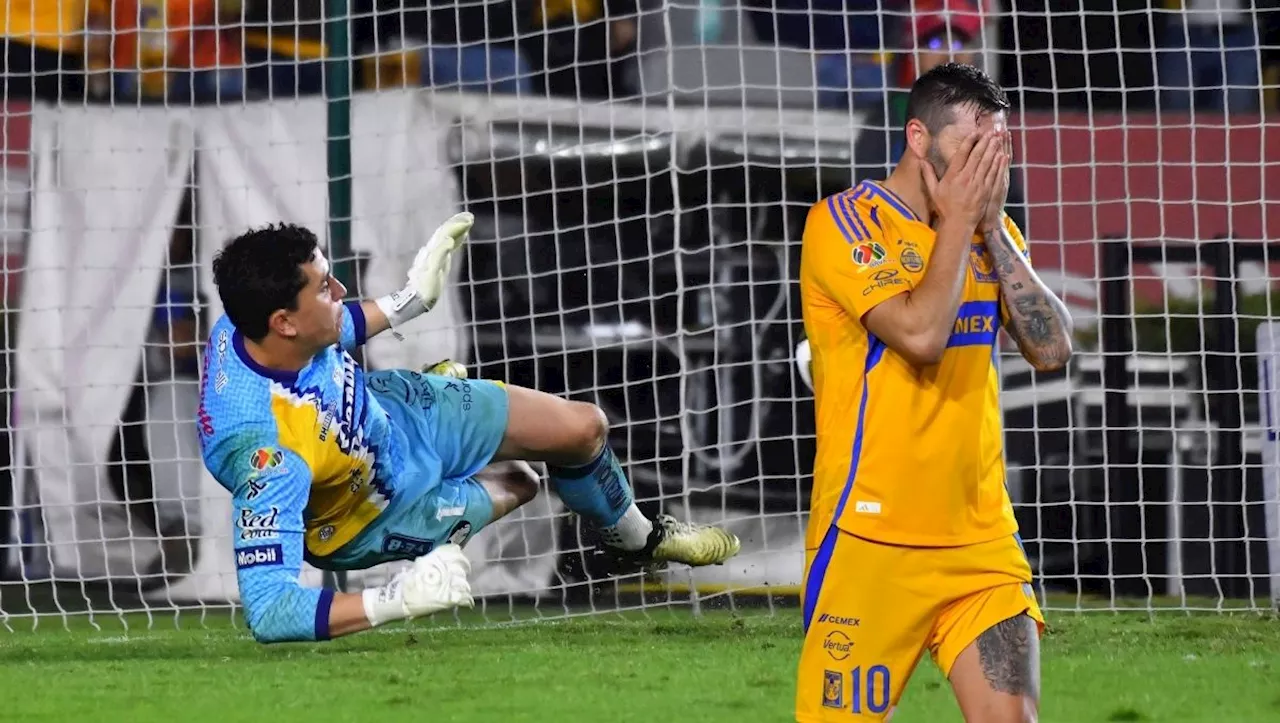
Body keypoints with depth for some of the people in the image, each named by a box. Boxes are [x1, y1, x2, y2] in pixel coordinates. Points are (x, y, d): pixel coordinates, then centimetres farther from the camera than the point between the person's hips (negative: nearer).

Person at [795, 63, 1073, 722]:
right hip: (872, 538, -5)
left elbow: (1052, 348, 0)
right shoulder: (846, 220, -7)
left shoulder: (990, 230, 12)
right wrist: (956, 222, -9)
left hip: (981, 537, 5)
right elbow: (920, 334, -21)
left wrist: (992, 226, -4)